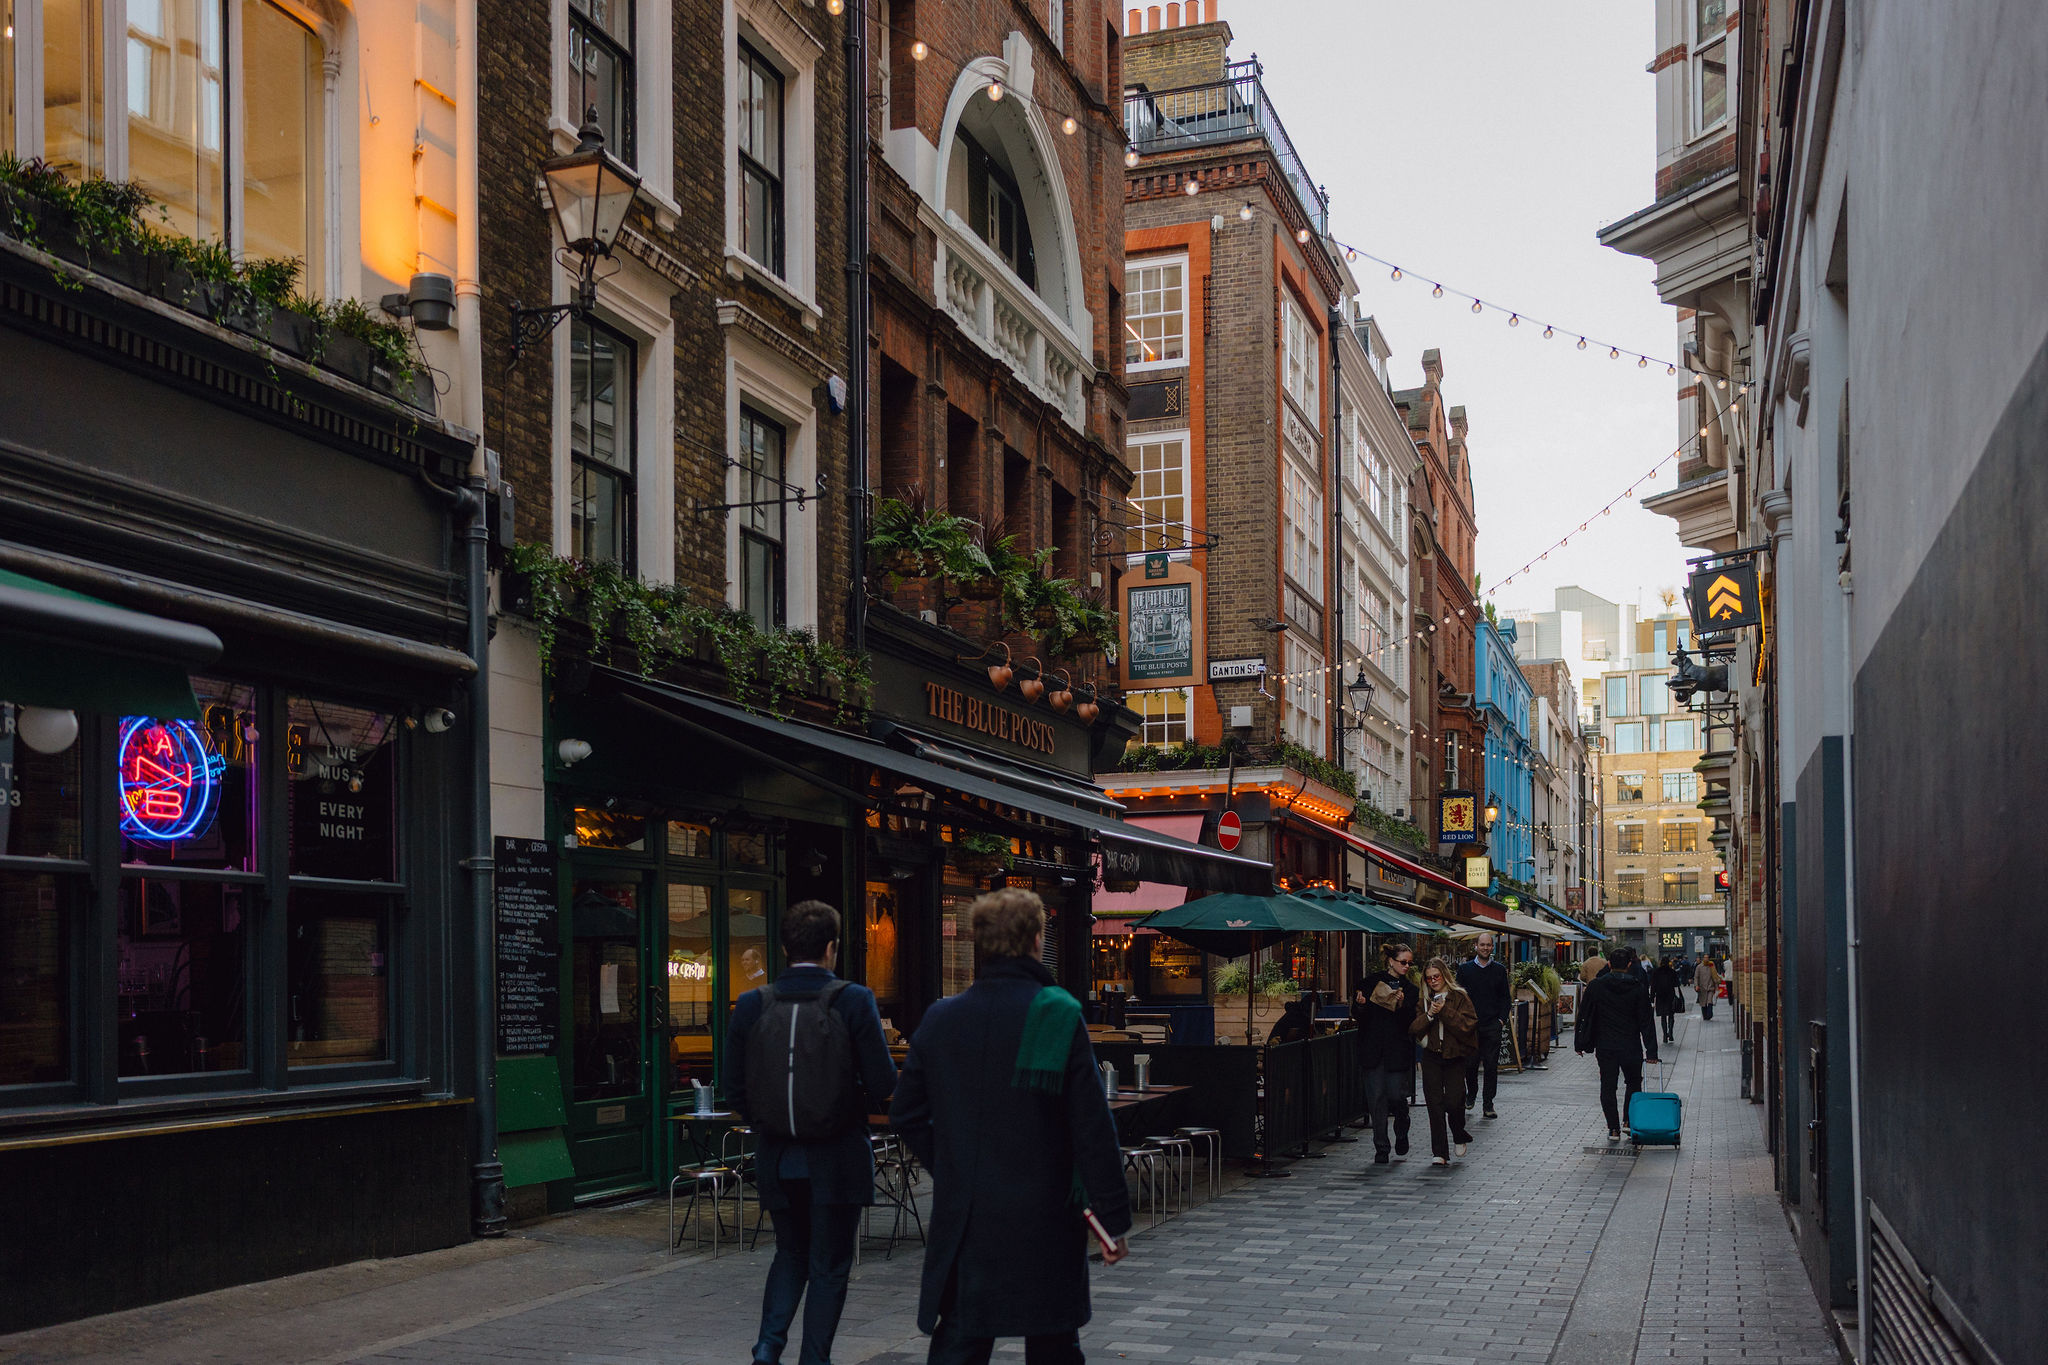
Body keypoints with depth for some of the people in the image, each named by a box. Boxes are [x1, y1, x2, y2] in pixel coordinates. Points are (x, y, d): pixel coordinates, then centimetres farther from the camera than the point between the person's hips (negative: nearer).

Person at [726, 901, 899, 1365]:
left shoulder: (752, 1005, -3)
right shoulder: (854, 1001, -12)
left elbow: (734, 1085, 1)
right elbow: (883, 1082, -12)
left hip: (776, 1158, 3)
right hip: (837, 1160, -3)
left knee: (790, 1254, 21)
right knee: (829, 1266, 10)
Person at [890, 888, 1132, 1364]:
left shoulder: (940, 1019, 4)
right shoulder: (1059, 1016, -9)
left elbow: (906, 1112, 11)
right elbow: (1092, 1128, -10)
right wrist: (1114, 1218, -5)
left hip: (963, 1220, 3)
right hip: (1043, 1220, -3)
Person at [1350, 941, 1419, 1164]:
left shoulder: (1410, 990, 8)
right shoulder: (1370, 983, 5)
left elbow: (1412, 1023, -1)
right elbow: (1357, 1017, 5)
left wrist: (1402, 1006, -18)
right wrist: (1360, 1006, -17)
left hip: (1398, 1051, 0)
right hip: (1373, 1050, 0)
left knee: (1396, 1096, -6)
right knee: (1377, 1098, -2)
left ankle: (1401, 1134, 25)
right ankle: (1381, 1149, 6)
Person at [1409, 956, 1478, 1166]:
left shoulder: (1460, 997, -1)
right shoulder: (1424, 999, 9)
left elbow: (1468, 1024, -12)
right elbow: (1415, 1029, 3)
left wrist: (1445, 1011, -18)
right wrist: (1429, 1015, -12)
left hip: (1454, 1056, -3)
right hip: (1431, 1057, 3)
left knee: (1453, 1102, -10)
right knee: (1435, 1104, -2)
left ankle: (1459, 1136, 22)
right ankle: (1440, 1153, 1)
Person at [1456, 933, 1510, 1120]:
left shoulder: (1500, 969, 8)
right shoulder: (1465, 969, 5)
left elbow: (1506, 997, 10)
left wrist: (1502, 1019, -1)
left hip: (1492, 1026, 0)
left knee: (1491, 1065, -2)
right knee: (1470, 1063, 2)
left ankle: (1488, 1104, 4)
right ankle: (1471, 1095, 25)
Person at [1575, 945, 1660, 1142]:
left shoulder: (1596, 987, -2)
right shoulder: (1638, 989, -4)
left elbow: (1584, 1017, 1)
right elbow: (1646, 1022, -4)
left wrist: (1582, 1044, 9)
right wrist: (1651, 1051, -2)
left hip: (1605, 1046, 0)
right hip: (1631, 1047, 0)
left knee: (1607, 1086, 6)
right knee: (1634, 1083, 19)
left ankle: (1613, 1128, 4)